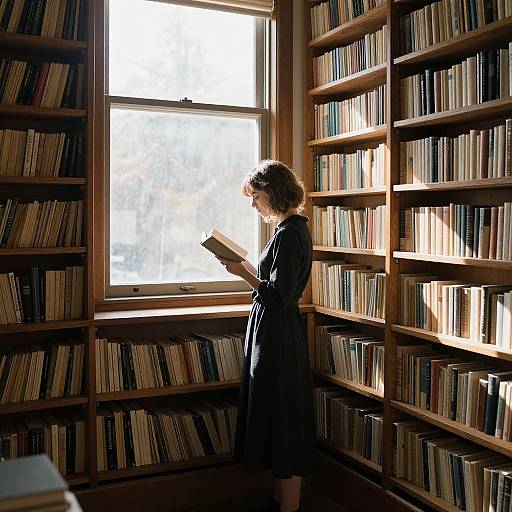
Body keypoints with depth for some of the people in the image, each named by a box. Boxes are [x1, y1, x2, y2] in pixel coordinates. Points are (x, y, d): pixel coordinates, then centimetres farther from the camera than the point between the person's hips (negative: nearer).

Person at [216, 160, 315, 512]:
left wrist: (244, 273, -15)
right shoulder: (294, 228, 12)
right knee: (279, 418, 18)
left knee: (282, 420, 1)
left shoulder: (288, 234, -19)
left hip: (277, 335, -10)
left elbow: (277, 298, -22)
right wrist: (250, 271, 12)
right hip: (280, 333, 10)